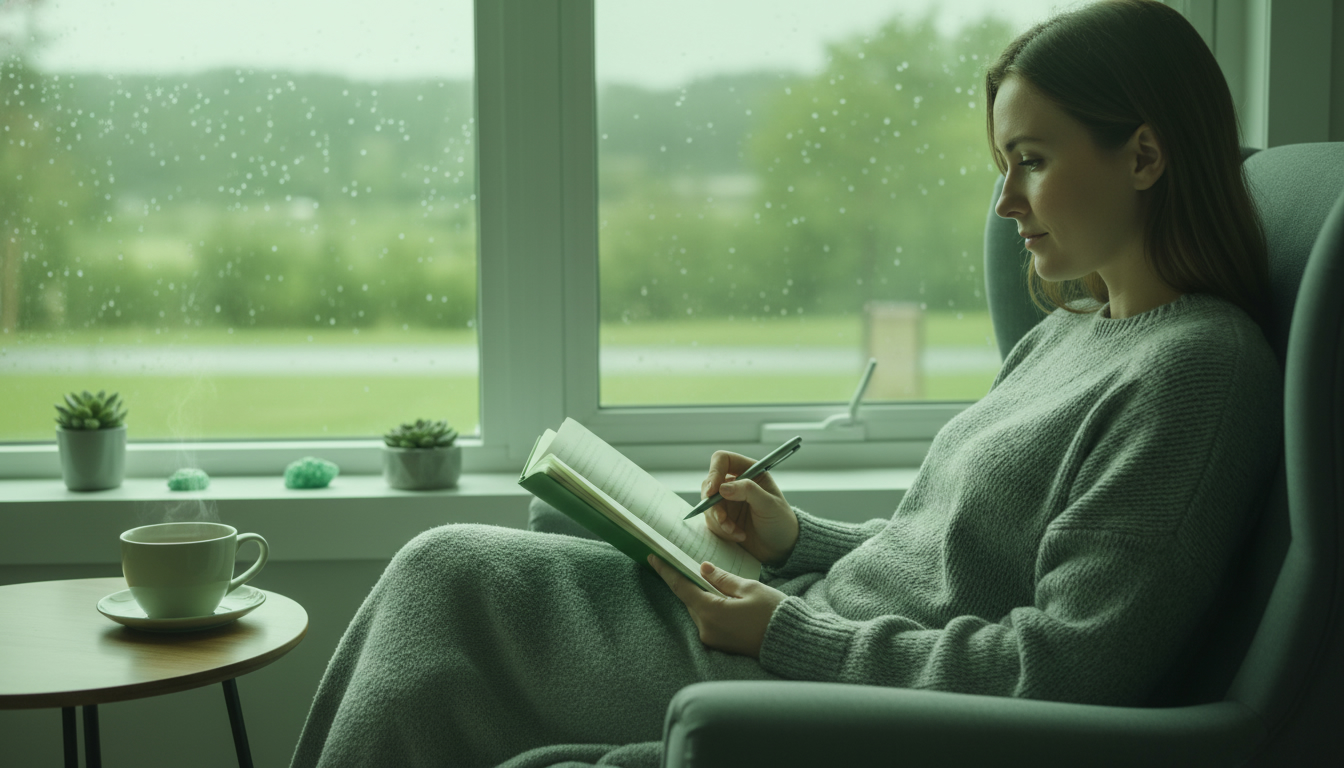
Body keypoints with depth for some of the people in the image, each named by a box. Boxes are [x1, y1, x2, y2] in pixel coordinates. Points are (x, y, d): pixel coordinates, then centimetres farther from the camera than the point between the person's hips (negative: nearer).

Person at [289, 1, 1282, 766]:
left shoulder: (1201, 363, -16)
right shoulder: (1067, 335, 14)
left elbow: (1071, 670, -23)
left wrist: (788, 632, -18)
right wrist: (797, 541, 4)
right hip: (812, 626, 9)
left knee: (449, 581, -2)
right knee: (446, 571, 6)